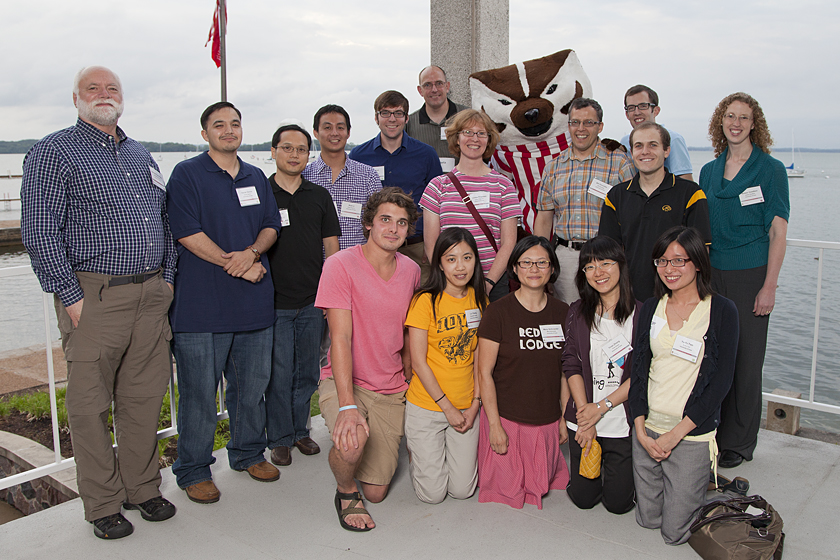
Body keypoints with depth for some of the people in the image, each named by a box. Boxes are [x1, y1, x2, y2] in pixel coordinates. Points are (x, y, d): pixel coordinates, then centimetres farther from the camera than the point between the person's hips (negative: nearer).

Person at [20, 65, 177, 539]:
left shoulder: (141, 155, 18)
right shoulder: (53, 153, -1)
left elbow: (164, 221, 21)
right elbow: (39, 232, -8)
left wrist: (167, 279, 11)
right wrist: (71, 297, -13)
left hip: (151, 295, 5)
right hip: (94, 297, -5)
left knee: (145, 399, 11)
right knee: (91, 406, 3)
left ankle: (142, 489, 26)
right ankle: (103, 505, 18)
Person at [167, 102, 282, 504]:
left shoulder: (256, 178, 16)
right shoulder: (187, 174, -2)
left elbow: (271, 226, 12)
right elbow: (188, 233, -10)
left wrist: (251, 253, -10)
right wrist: (236, 265, -13)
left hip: (254, 301, 6)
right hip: (202, 303, -5)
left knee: (252, 384, 14)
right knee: (199, 391, 0)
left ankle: (248, 453, 32)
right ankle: (193, 470, 15)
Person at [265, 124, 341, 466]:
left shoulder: (319, 196, 9)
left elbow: (331, 247, 11)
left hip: (313, 302, 3)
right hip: (274, 302, -3)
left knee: (307, 372, 11)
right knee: (279, 374, 2)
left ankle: (300, 430, 27)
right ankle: (280, 438, 17)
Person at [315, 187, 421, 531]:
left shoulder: (411, 271, 3)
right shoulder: (341, 265, -14)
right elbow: (341, 338, -21)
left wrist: (408, 383, 12)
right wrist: (347, 406, -29)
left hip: (391, 391, 4)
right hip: (343, 382, -4)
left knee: (376, 494, 3)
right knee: (353, 443, -36)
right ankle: (345, 490, -1)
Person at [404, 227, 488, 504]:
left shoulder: (479, 300, 3)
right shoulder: (426, 301, -14)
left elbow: (479, 357, 6)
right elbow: (418, 362, -13)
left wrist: (475, 404, -2)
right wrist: (447, 407, -11)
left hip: (467, 407, 4)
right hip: (427, 406, -4)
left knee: (463, 490, 6)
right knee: (433, 494, 2)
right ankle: (416, 451, 30)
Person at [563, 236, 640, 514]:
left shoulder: (641, 314, -8)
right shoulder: (578, 312, 0)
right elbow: (572, 366, -3)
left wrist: (602, 406, -14)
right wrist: (585, 421, -11)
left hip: (624, 422, -2)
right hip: (583, 420, 2)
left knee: (618, 502, 5)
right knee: (583, 498, 10)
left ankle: (619, 467, 35)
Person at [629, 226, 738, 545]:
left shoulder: (721, 311, -8)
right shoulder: (651, 308, 5)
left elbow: (721, 381, -11)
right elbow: (638, 370, 4)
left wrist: (676, 434, -15)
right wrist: (641, 430, -8)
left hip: (693, 434, -4)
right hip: (647, 429, 4)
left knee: (675, 531, 4)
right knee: (647, 519, 14)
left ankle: (702, 486, 31)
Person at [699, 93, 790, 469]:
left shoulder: (770, 169, -3)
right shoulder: (709, 171, 10)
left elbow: (777, 232, -6)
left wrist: (770, 286, -11)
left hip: (750, 276, -4)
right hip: (712, 275, 4)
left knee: (745, 360, 2)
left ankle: (739, 442, 17)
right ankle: (712, 434, 23)